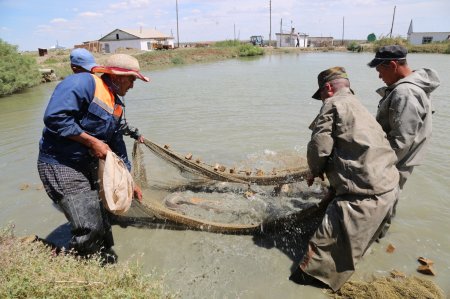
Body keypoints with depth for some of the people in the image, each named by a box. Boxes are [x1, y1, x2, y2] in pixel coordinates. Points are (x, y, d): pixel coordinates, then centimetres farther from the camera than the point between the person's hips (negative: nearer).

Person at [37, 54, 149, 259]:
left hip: (88, 167, 9)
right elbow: (55, 117, -28)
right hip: (60, 165, -9)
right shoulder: (83, 83, -16)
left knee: (102, 226, 16)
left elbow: (117, 146, 18)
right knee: (88, 229, -11)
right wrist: (92, 142, -21)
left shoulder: (116, 105, 11)